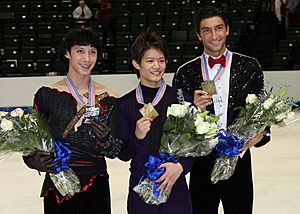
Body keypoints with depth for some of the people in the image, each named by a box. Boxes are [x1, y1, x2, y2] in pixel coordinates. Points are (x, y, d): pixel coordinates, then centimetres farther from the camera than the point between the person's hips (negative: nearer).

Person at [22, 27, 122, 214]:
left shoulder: (108, 98, -1)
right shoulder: (47, 95, -6)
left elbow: (115, 151, 1)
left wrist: (106, 138, -19)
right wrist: (35, 161, -19)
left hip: (96, 185, 1)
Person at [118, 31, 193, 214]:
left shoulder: (180, 98, -2)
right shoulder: (126, 104, 1)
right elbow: (123, 154, 3)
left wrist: (180, 166, -17)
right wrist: (137, 136, -15)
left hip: (175, 187, -1)